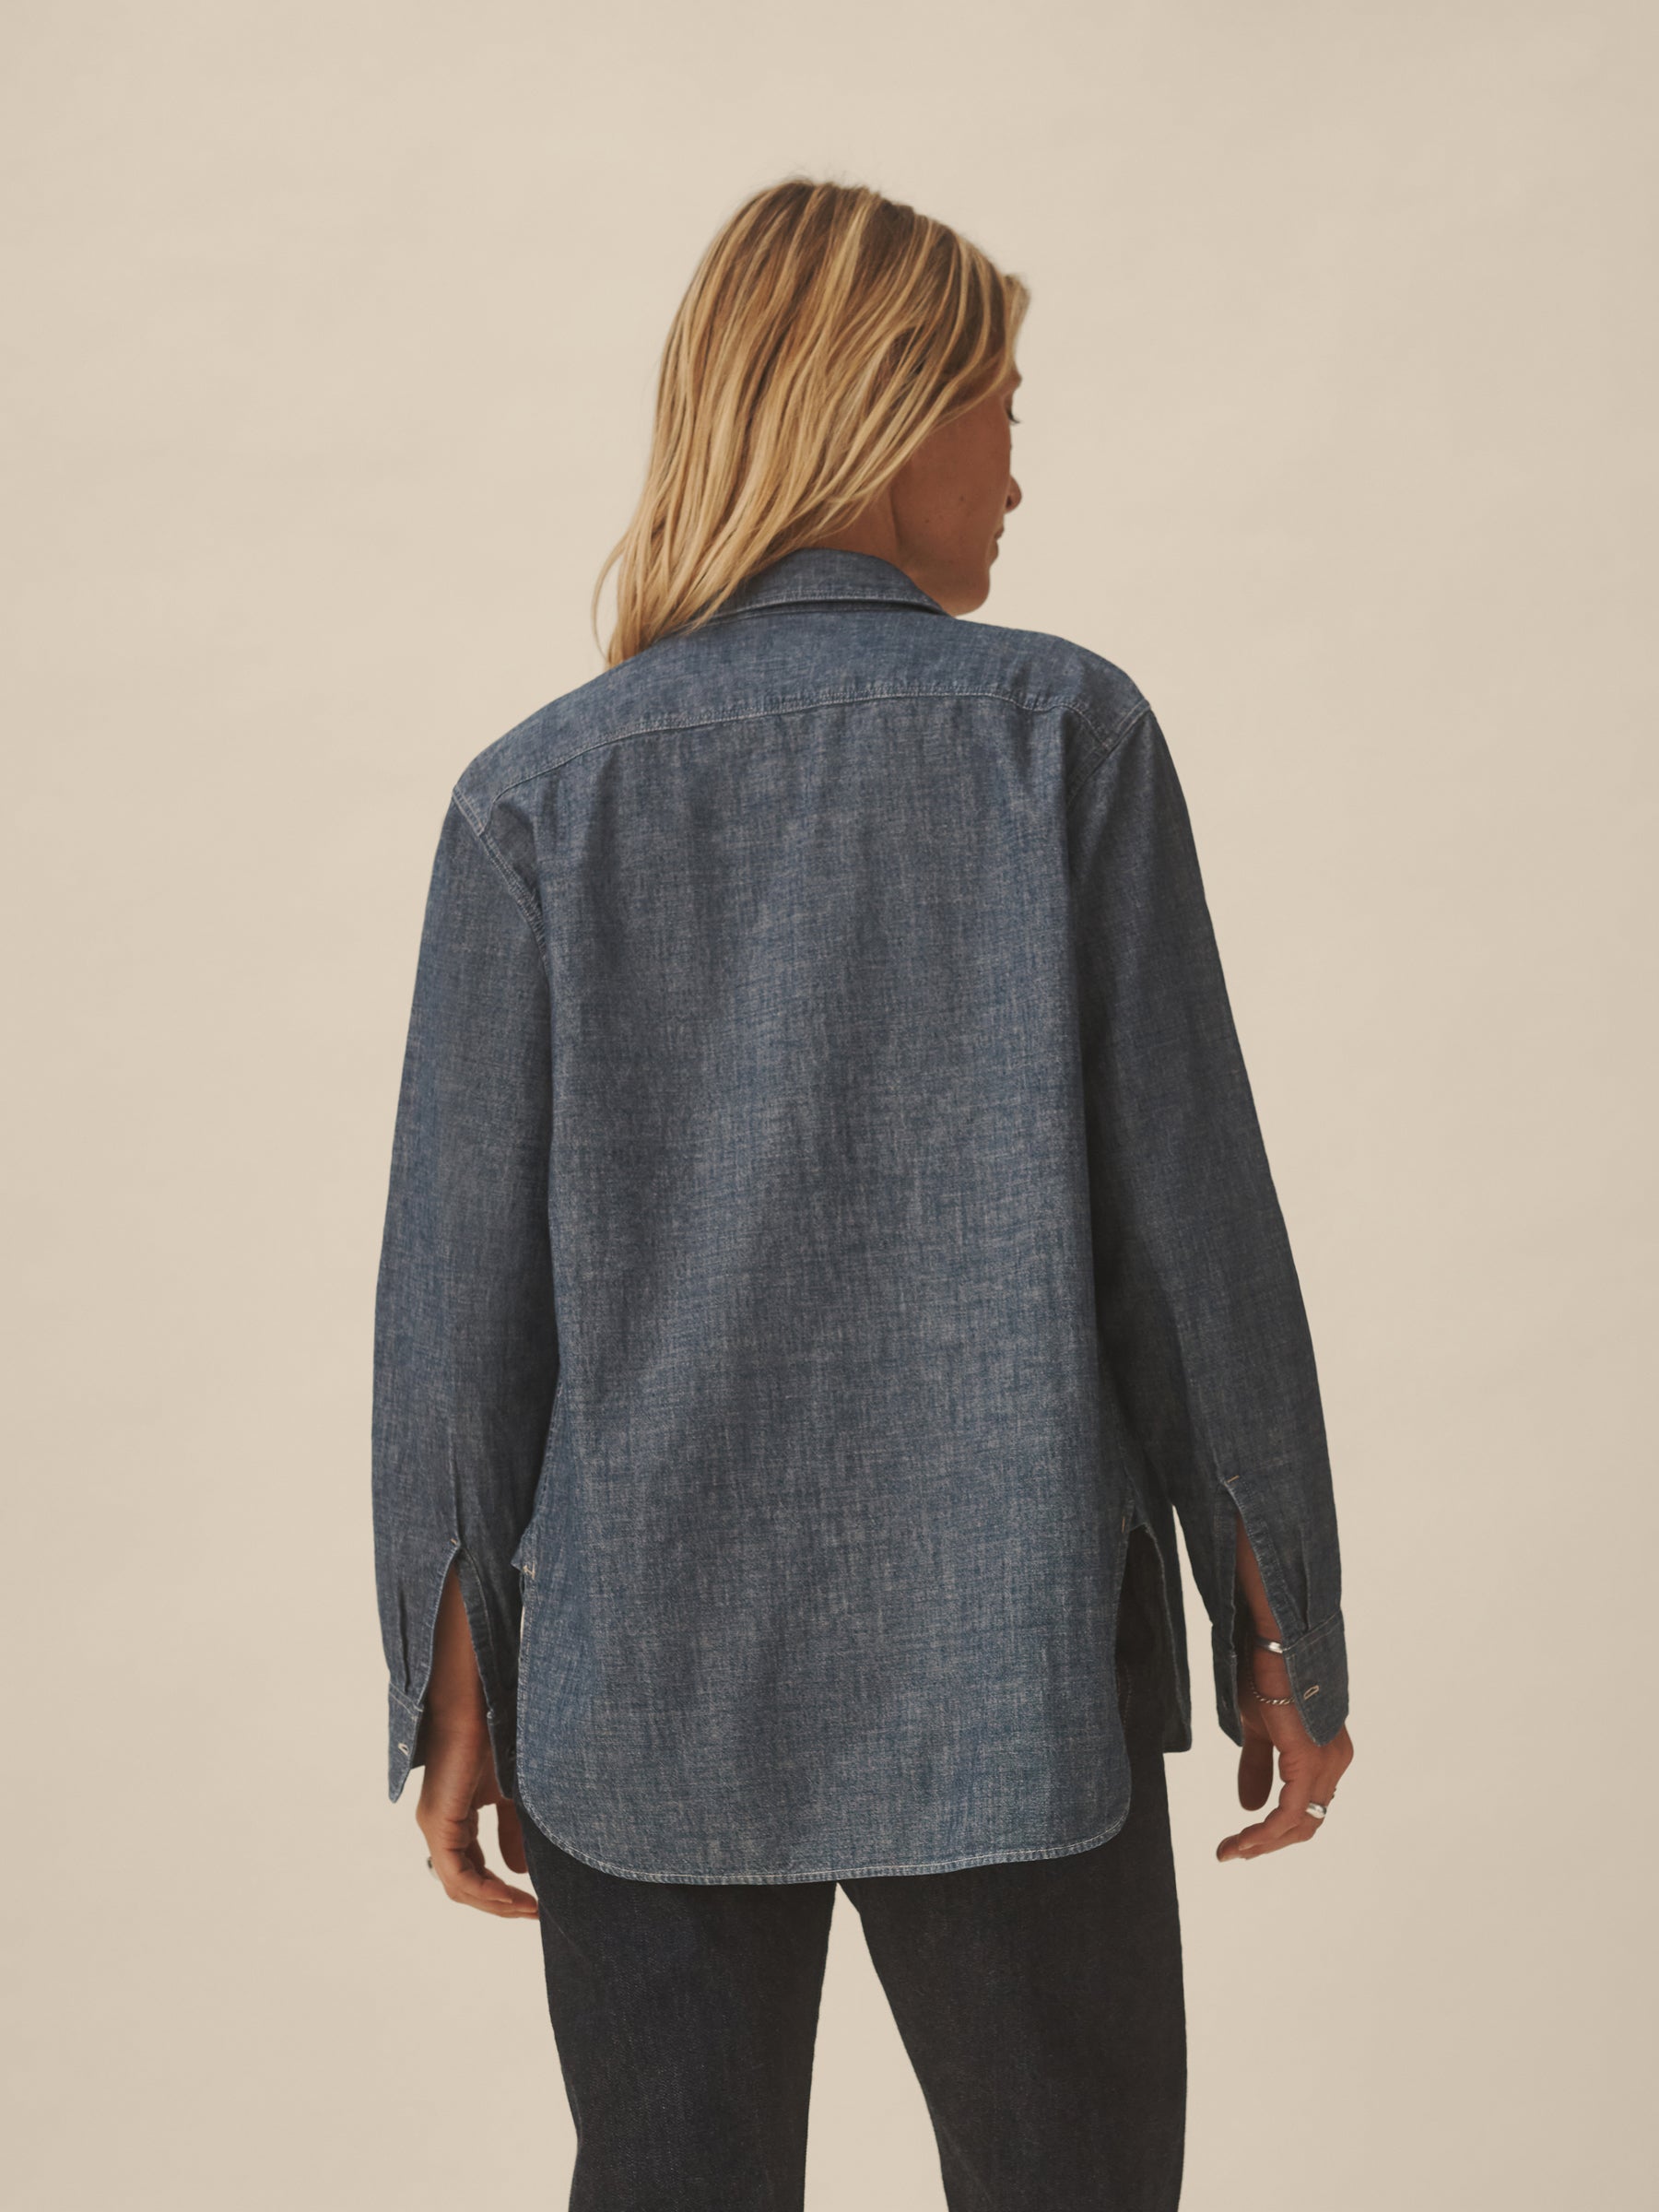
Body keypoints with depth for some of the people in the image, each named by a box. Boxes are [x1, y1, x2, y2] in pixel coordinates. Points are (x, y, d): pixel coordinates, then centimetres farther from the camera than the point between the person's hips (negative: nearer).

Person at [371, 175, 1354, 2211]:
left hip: (647, 1683, 2)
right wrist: (1284, 1632, 3)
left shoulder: (539, 794, -1)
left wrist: (456, 1687, 7)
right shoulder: (1064, 733, -5)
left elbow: (464, 1277, -2)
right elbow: (1186, 1207, -7)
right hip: (1007, 1667, -1)